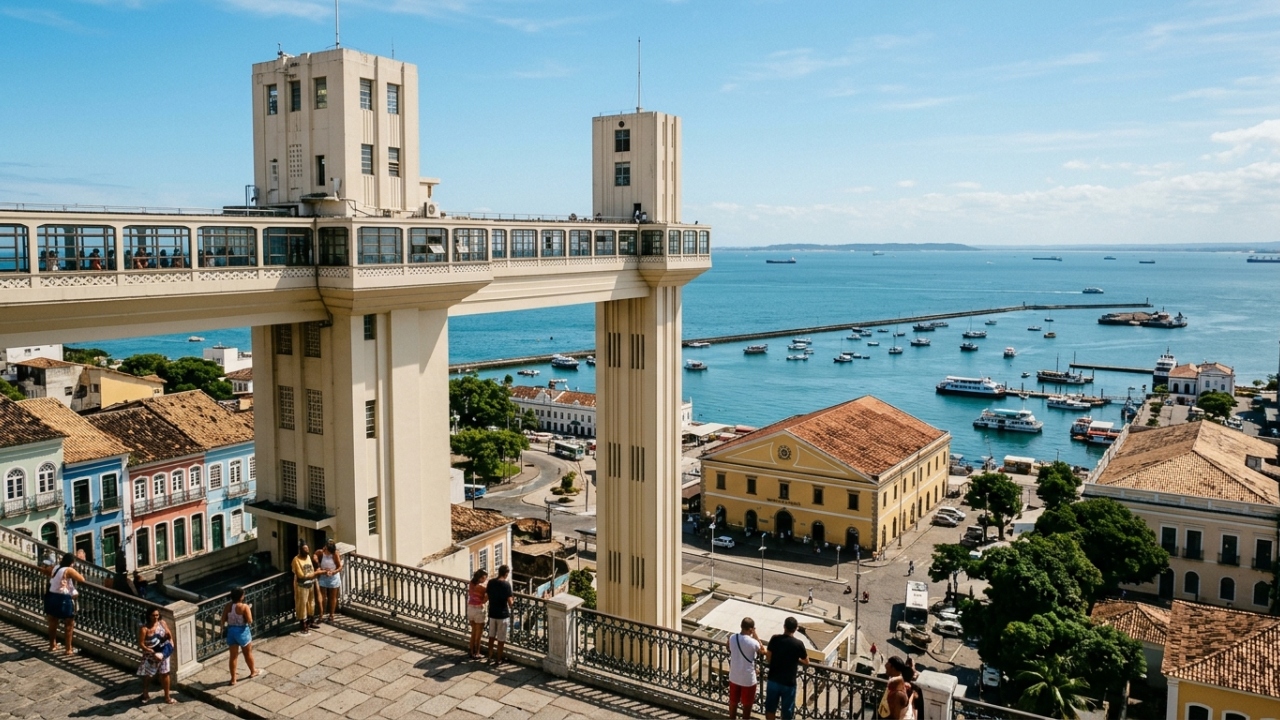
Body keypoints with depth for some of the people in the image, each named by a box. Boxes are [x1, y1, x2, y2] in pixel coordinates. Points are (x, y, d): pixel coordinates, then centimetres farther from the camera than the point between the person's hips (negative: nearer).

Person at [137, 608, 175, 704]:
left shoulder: (162, 623, -6)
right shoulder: (144, 628, -19)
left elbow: (169, 634, 8)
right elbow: (141, 644, -19)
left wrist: (171, 643, -10)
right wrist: (152, 652, -26)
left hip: (163, 654, 3)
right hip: (150, 656, -3)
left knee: (165, 674, 9)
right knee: (147, 676, 11)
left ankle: (167, 697, 21)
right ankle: (146, 695, 36)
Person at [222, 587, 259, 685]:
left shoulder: (228, 606, -4)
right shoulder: (244, 606, -20)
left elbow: (223, 619, 0)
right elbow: (250, 621, -20)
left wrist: (224, 628, 18)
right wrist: (249, 610, -5)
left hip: (231, 631, 4)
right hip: (242, 631, -4)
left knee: (233, 656, 11)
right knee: (248, 653, 18)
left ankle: (233, 679, 16)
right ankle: (253, 672, 36)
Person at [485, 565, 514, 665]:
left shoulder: (490, 582, -1)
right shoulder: (506, 584, -17)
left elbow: (487, 595, 10)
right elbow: (510, 603, -19)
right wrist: (513, 599, 2)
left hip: (492, 613, 5)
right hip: (503, 614, -5)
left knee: (491, 636, 19)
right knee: (501, 639, 6)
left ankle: (490, 656, 26)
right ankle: (498, 659, 13)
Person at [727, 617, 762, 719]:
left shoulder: (732, 638, -11)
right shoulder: (753, 642, -23)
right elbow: (762, 650, 0)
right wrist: (755, 635, -3)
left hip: (734, 677, 4)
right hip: (748, 679, -4)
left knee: (733, 702, 23)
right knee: (747, 704, 15)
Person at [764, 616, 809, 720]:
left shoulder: (775, 639, -9)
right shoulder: (798, 644, -15)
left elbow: (768, 658, 2)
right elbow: (806, 662, 1)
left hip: (773, 680, 2)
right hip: (788, 682, -2)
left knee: (770, 707, 20)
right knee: (787, 711, 13)